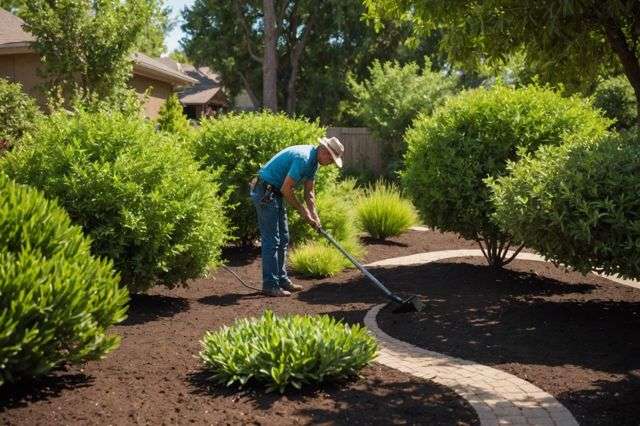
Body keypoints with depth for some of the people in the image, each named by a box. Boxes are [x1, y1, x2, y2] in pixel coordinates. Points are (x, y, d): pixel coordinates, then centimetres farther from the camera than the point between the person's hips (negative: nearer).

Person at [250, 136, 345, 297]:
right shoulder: (303, 158, -24)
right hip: (265, 192, -11)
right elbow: (286, 189, -24)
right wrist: (302, 210, -12)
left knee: (283, 239, 13)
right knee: (271, 240, -8)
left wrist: (314, 216, 5)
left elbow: (309, 192, 14)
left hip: (275, 193, 11)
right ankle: (270, 285, -3)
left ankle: (281, 279, 20)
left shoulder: (313, 161, 8)